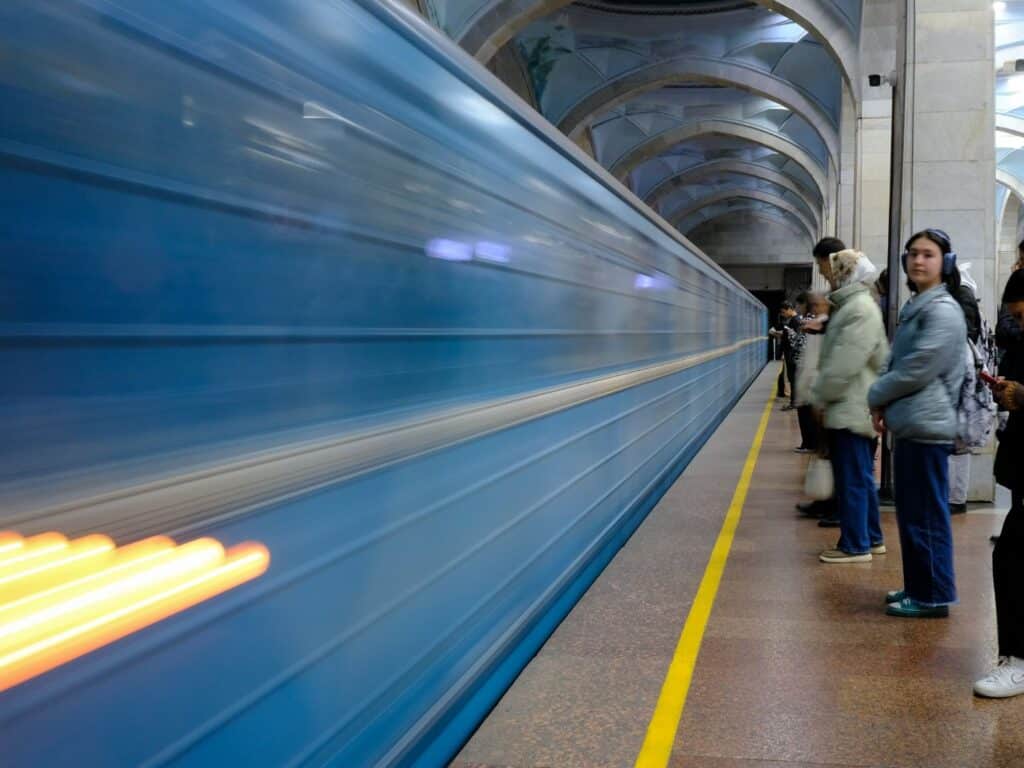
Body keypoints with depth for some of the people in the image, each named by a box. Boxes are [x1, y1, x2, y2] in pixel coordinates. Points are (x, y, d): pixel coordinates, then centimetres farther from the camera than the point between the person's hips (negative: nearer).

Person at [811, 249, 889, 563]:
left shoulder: (860, 309, -16)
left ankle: (855, 545, 3)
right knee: (861, 477, 16)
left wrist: (818, 395, -11)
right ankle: (871, 538, 25)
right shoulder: (850, 305, 16)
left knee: (852, 479, -3)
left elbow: (844, 365, -21)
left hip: (851, 410, -10)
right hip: (850, 407, 10)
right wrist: (822, 395, 12)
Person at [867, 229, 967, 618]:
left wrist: (876, 397, -4)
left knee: (926, 515, -3)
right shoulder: (916, 307, 16)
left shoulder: (942, 311, -14)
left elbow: (916, 372, -18)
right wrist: (885, 404, 5)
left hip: (927, 425, -10)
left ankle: (934, 596, 6)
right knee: (911, 513, 16)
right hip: (911, 424, 10)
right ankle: (917, 587, 26)